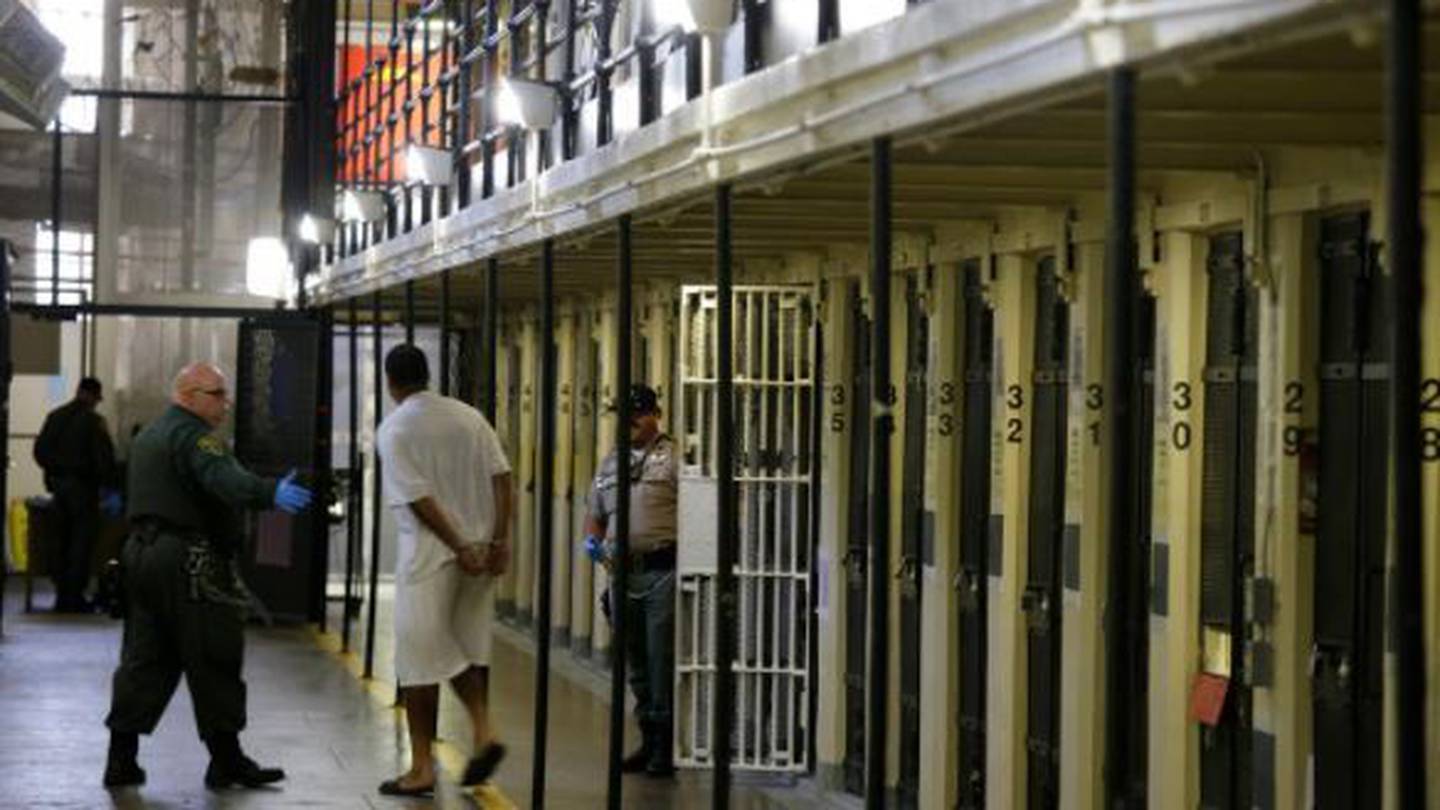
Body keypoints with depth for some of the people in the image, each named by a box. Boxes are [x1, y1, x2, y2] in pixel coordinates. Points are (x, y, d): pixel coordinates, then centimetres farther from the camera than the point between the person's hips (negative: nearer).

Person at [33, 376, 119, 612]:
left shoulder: (55, 416, 7)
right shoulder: (93, 420, -11)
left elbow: (40, 450, 11)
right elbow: (104, 457, -15)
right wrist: (110, 488, -9)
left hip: (57, 484, 6)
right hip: (82, 485, -6)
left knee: (61, 539, 12)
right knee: (82, 540, -1)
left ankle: (62, 594, 14)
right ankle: (75, 595, -4)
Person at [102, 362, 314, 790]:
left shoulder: (149, 436, 21)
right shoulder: (192, 435, -13)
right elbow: (225, 478, -32)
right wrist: (271, 493, -46)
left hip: (142, 549, 10)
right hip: (189, 560, -10)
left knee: (146, 659, 10)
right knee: (213, 663, -4)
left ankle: (121, 758, 7)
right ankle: (226, 760, 0)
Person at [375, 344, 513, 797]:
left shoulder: (395, 429, -7)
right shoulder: (468, 416, 8)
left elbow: (418, 498, -15)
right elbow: (501, 477, 1)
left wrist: (460, 549, -14)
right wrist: (498, 541, -2)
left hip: (429, 555, -5)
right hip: (480, 547, 5)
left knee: (419, 660, 3)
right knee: (466, 649, 20)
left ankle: (422, 769, 7)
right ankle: (483, 733, 3)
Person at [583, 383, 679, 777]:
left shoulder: (673, 458, -2)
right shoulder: (610, 463, 18)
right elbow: (594, 513, 25)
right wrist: (592, 540, 5)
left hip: (662, 571, -6)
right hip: (622, 573, 7)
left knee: (662, 662, -7)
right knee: (636, 663, 12)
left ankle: (666, 747, -2)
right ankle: (648, 741, 20)